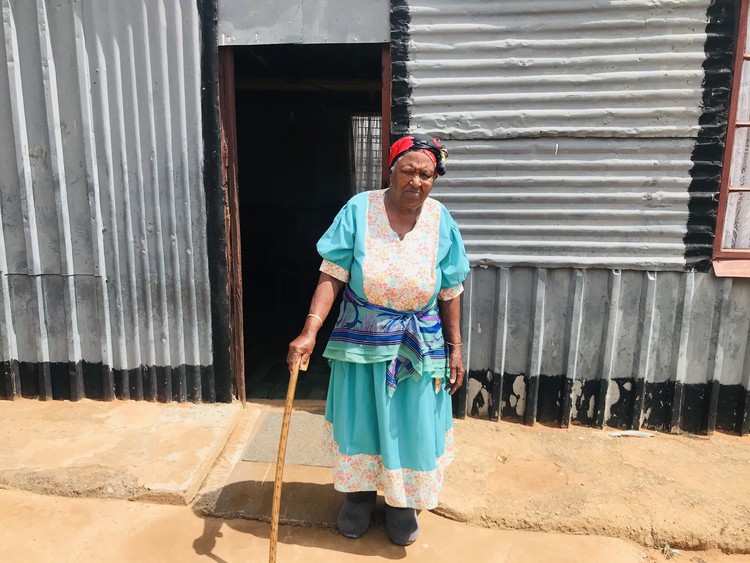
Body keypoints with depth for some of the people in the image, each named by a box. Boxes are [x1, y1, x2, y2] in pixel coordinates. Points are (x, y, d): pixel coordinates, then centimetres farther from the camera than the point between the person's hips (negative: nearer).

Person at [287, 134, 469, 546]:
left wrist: (455, 349, 0)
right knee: (359, 418, 15)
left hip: (419, 346, 1)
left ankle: (402, 501, 38)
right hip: (361, 340, 0)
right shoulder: (358, 210, -13)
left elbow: (450, 293, -1)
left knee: (410, 424, 12)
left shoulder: (441, 222, -7)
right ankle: (360, 491, 41)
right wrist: (310, 332, -24)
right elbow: (332, 277, -15)